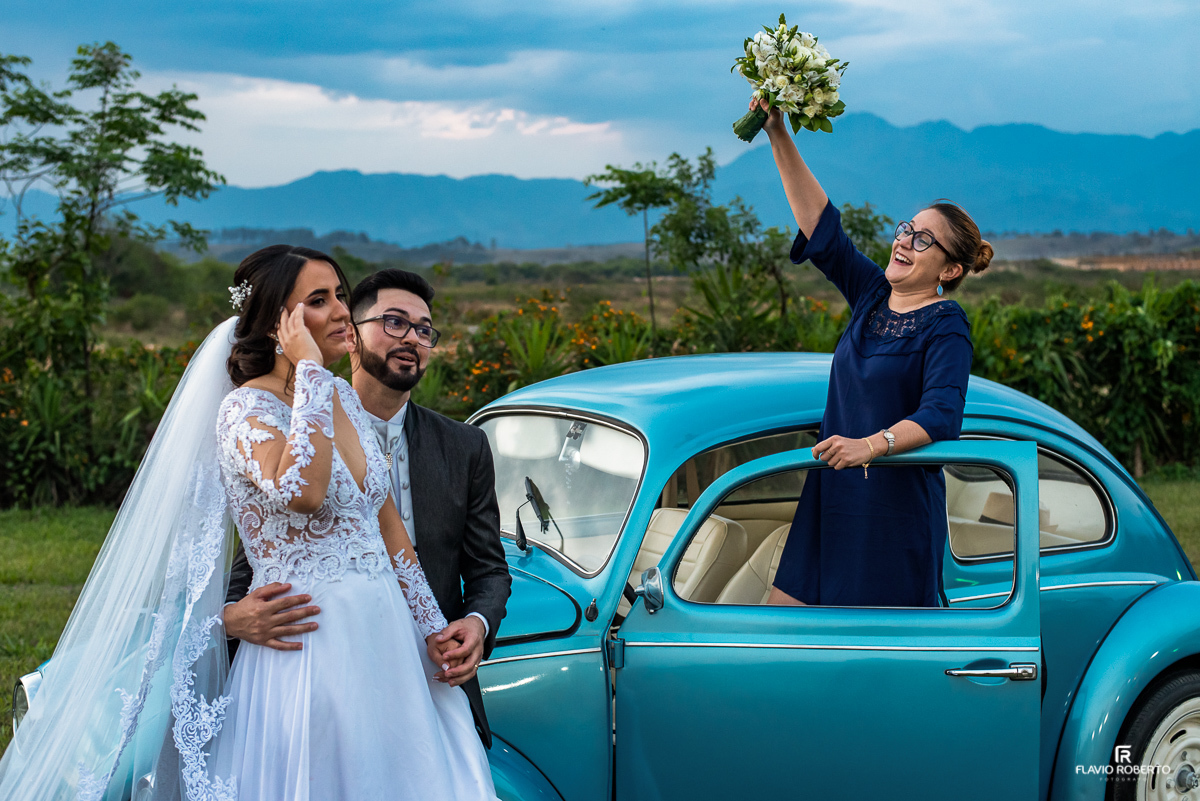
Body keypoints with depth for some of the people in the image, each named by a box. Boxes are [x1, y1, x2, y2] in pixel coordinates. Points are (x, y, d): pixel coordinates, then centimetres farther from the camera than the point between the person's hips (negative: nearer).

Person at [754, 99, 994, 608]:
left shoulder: (946, 329, -11)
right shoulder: (873, 295, 9)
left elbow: (940, 417, -24)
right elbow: (820, 222, 7)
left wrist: (870, 445, -40)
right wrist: (778, 135, 1)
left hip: (896, 507, -7)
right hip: (833, 499, 7)